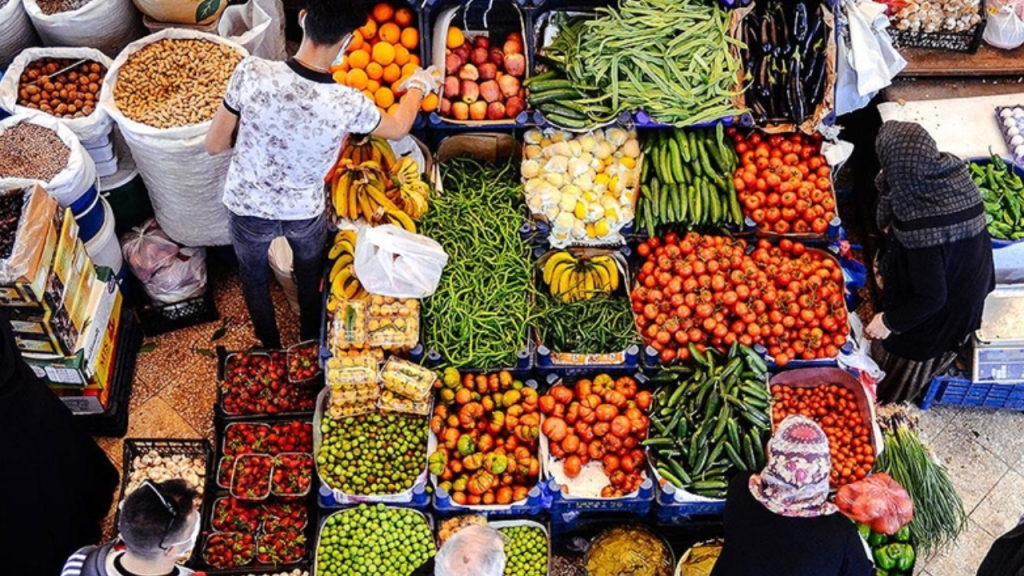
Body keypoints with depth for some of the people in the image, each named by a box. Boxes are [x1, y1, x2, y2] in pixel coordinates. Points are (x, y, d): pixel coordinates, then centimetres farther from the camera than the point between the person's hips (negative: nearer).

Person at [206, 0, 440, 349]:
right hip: (306, 213, 0)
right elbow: (398, 128, -4)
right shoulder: (349, 104, -28)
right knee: (311, 279, 32)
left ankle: (270, 351, 53)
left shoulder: (252, 74, -30)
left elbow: (214, 145, -16)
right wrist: (419, 85, 14)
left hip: (247, 209, 0)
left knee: (255, 280, 30)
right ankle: (311, 346, 56)